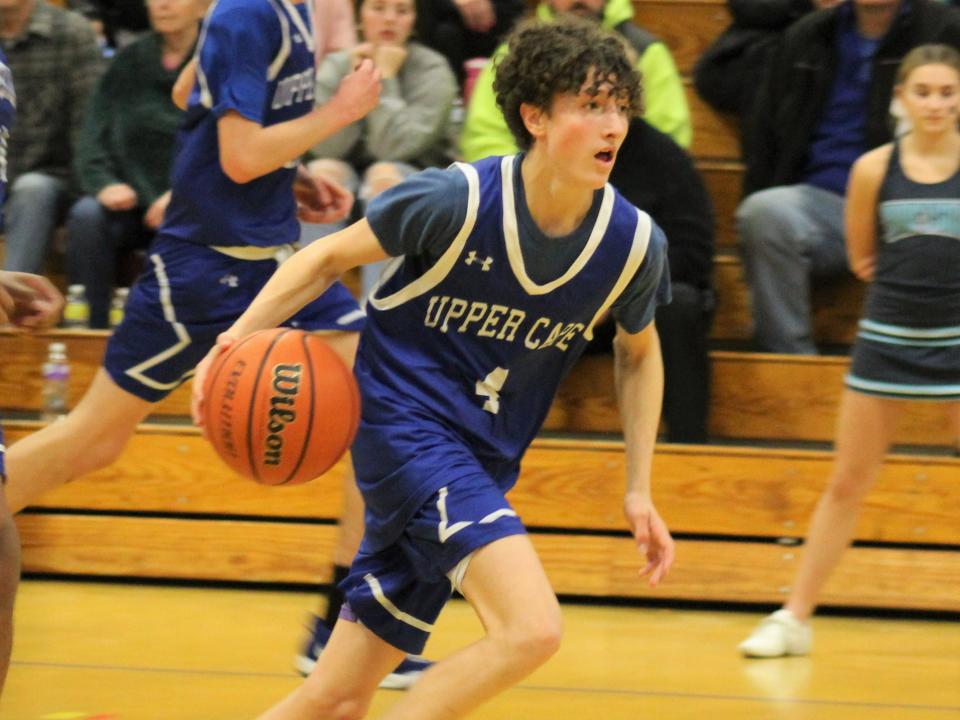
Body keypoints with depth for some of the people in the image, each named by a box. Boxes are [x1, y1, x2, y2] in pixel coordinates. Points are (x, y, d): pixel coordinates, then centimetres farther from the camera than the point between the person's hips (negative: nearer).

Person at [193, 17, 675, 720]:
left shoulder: (634, 244, -5)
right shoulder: (457, 199, -17)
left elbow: (639, 352, 17)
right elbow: (330, 258, -2)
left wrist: (639, 490, 13)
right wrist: (239, 335, -16)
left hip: (482, 462, 6)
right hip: (404, 420, -6)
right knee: (532, 626, -26)